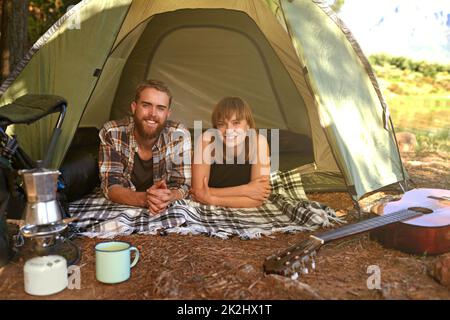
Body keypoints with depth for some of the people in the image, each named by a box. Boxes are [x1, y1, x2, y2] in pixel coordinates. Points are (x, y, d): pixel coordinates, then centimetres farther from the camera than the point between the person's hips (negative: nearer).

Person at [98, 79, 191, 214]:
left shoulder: (179, 136, -13)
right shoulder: (112, 133, -13)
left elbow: (183, 184, -9)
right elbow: (110, 185, -15)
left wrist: (167, 198, -32)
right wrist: (143, 198, -34)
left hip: (166, 211, 1)